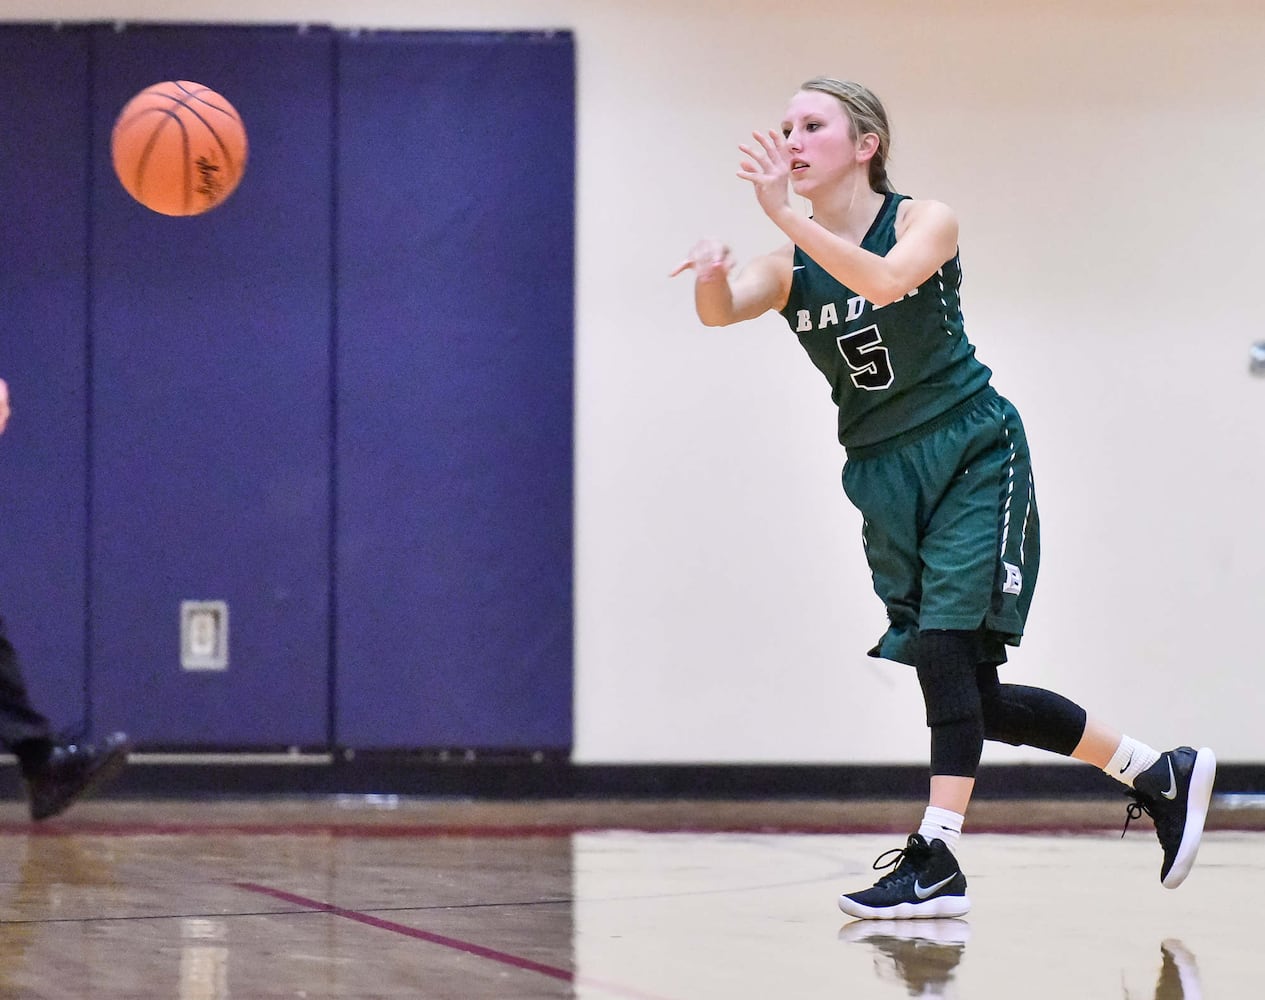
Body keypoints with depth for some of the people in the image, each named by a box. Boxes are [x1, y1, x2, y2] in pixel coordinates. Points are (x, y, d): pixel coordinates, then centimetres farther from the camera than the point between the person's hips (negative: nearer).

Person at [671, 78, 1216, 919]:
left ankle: (936, 862, -16)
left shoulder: (924, 221, -10)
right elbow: (719, 310, -18)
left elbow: (885, 282, -33)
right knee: (968, 690, 6)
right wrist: (713, 271, -40)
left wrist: (786, 215, -41)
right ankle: (1158, 775, 20)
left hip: (972, 457, -6)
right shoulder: (789, 266, 2)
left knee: (946, 647, -18)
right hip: (885, 474, 6)